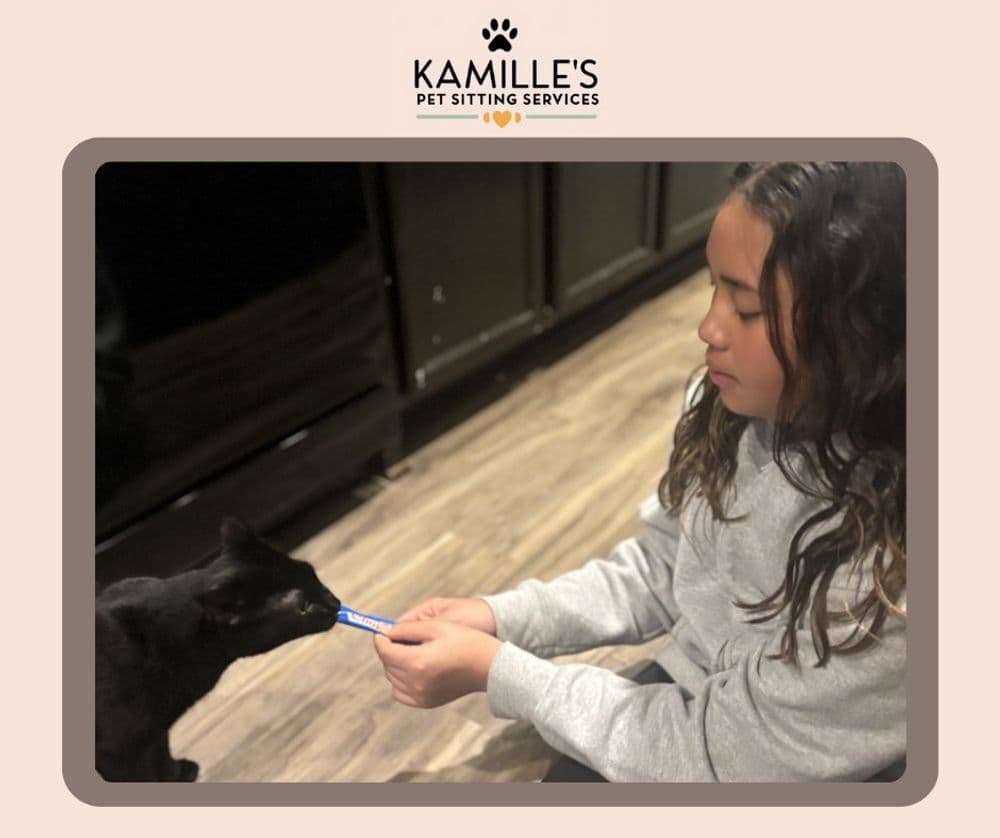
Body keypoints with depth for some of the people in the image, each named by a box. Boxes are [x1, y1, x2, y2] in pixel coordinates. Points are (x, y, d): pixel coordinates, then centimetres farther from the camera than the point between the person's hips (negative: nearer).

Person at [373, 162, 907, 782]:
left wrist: (492, 669, -22)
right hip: (686, 700, 4)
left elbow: (720, 757, -24)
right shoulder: (733, 409, -13)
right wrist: (500, 618, -10)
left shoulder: (890, 575, -32)